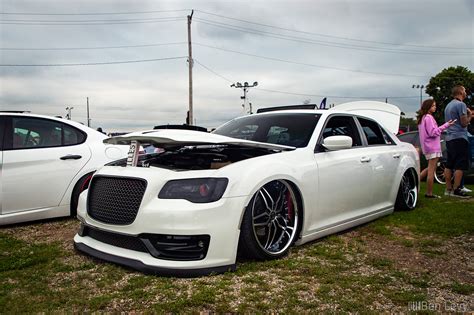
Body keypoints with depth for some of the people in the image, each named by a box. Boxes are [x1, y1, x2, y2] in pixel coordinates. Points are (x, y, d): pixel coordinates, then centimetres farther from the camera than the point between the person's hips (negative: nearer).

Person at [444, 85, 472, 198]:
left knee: (449, 165, 10)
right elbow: (464, 123, -14)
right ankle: (456, 190, -8)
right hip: (459, 138, -9)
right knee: (460, 166, -7)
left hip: (449, 138, 9)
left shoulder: (448, 105, 17)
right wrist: (469, 115, 3)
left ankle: (448, 189, 14)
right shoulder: (461, 104, -11)